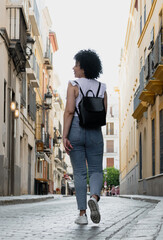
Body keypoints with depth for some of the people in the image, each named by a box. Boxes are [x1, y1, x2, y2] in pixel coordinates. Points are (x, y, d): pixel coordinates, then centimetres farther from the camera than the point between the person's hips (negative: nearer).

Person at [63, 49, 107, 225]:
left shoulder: (74, 85, -6)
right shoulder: (101, 88, 5)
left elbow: (69, 111, -14)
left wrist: (64, 136, -14)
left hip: (75, 131, -2)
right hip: (94, 132, 2)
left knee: (79, 173, 5)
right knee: (96, 171, 10)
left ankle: (82, 214, 2)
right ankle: (94, 198, -20)